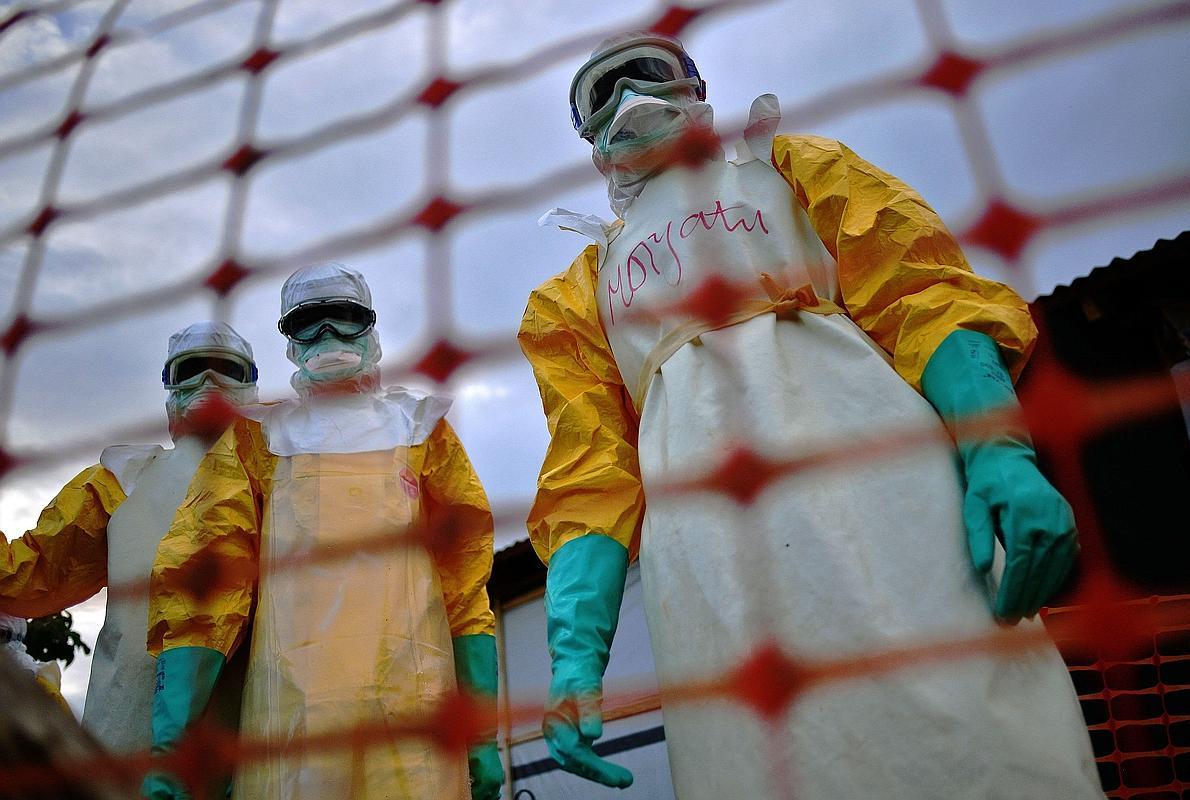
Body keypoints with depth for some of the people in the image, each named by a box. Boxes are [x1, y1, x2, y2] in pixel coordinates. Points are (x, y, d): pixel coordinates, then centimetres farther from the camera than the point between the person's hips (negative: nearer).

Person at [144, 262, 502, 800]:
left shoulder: (421, 431, 13)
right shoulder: (257, 438, 13)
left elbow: (467, 580, 7)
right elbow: (203, 583, 4)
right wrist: (169, 738, -8)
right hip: (287, 728, 1)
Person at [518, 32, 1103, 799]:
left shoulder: (792, 166, 25)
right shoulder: (576, 295, 27)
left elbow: (918, 295, 8)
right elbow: (591, 480, 15)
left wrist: (1000, 449, -11)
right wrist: (578, 650, -1)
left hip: (865, 469, -1)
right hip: (699, 527, 1)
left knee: (974, 737, -12)